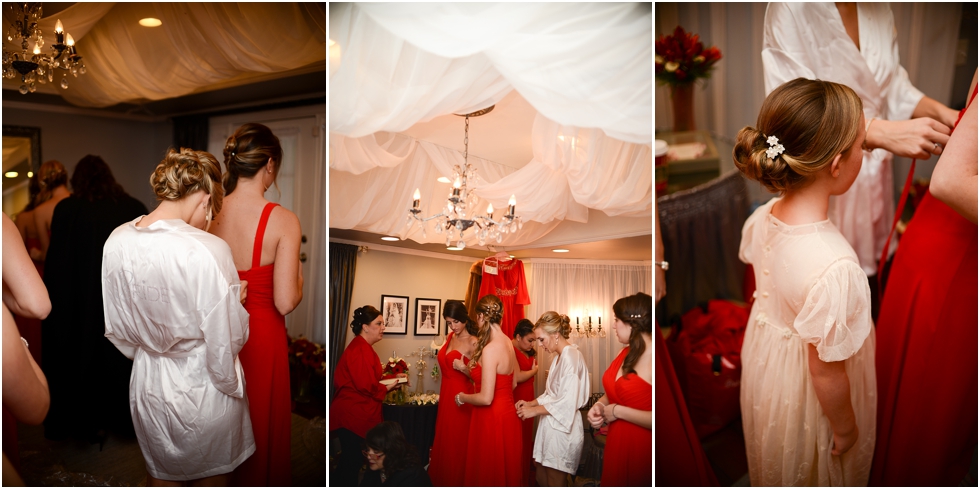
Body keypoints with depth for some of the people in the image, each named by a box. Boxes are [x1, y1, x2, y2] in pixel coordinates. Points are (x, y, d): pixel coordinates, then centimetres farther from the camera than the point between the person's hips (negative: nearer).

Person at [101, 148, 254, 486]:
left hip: (147, 385, 5)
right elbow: (226, 343, -22)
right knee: (210, 479, 21)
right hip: (203, 391, -4)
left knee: (159, 475, 27)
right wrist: (237, 304, -3)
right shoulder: (207, 250, -28)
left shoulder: (116, 241, -9)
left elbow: (117, 329, 3)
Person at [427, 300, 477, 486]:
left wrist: (464, 368, -30)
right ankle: (441, 483, 26)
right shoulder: (450, 337, 8)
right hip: (446, 396, 7)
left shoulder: (473, 343, -14)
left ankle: (457, 484, 12)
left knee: (457, 446, -1)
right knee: (443, 444, 14)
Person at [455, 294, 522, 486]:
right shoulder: (508, 343, 3)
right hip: (506, 413, 9)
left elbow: (486, 398, -23)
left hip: (492, 418, -9)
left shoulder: (490, 349, -23)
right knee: (503, 471, 20)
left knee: (489, 474, 6)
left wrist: (462, 397, -5)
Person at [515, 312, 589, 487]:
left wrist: (535, 410, -17)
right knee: (540, 466, 18)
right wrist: (531, 403, 4)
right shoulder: (558, 356, 10)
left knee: (555, 479, 3)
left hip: (563, 426, -9)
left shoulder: (571, 356, -21)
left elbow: (567, 402, -24)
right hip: (551, 423, 9)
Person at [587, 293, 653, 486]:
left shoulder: (650, 360, -20)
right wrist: (599, 406, 0)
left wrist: (618, 411, -18)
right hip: (616, 445, 8)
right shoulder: (626, 353, 8)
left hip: (642, 450, -8)